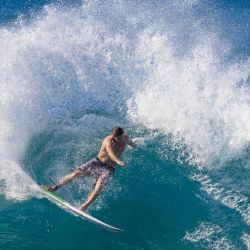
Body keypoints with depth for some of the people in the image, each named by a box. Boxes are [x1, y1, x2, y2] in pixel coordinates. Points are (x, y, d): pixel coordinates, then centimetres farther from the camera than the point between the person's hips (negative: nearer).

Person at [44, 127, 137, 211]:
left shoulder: (125, 138, -5)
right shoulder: (108, 141, -22)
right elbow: (110, 152, -44)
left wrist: (132, 144, 46)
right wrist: (118, 161, -63)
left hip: (108, 169, 2)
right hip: (97, 162, -2)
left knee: (98, 187, -23)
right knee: (77, 173, -13)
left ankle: (84, 207, -30)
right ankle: (55, 187, 2)